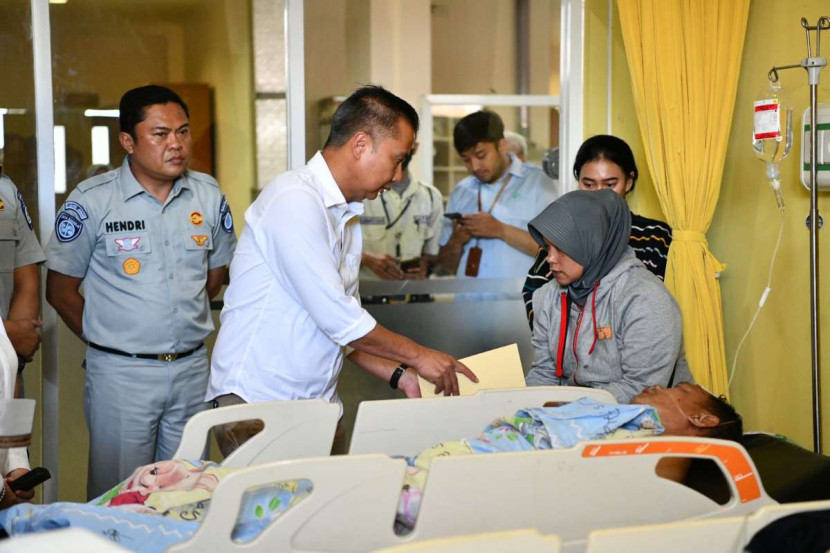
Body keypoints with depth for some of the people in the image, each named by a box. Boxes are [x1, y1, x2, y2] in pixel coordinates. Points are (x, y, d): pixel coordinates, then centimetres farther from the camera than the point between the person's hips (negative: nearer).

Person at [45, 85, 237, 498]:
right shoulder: (92, 201, -8)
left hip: (192, 368, 4)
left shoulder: (209, 196, 3)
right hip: (120, 372, -4)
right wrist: (105, 339, 1)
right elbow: (60, 291, -1)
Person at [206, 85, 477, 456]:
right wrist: (416, 356, -8)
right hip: (256, 401, -8)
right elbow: (336, 317, -19)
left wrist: (399, 376, 7)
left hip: (318, 405, 8)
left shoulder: (347, 216, 14)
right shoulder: (294, 199, -16)